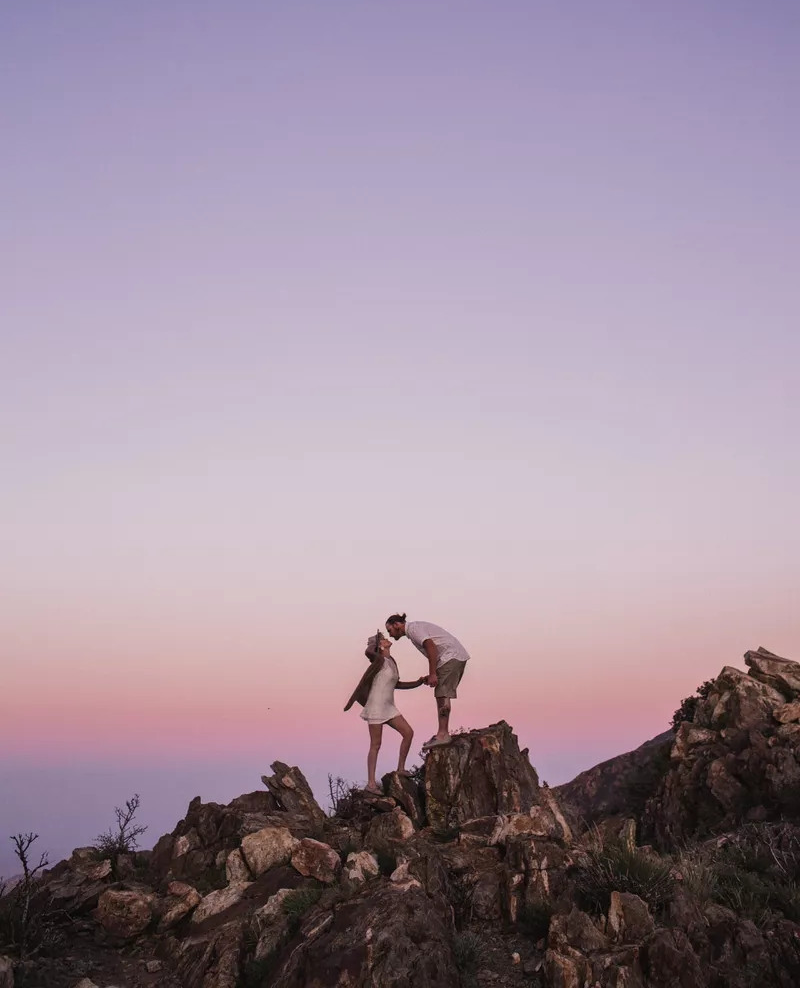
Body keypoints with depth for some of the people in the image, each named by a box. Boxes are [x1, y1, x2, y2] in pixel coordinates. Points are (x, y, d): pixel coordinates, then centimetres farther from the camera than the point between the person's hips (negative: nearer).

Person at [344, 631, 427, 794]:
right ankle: (371, 783, 1)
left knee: (408, 733, 2)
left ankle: (401, 768, 13)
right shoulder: (380, 660, -14)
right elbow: (364, 680, -14)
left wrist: (418, 683, 16)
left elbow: (395, 684, 22)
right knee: (376, 745, -5)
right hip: (376, 706, -8)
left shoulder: (392, 662, 12)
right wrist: (351, 702, -13)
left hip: (388, 707, 8)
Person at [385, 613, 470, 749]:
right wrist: (431, 675, 13)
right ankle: (443, 733, 9)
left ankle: (442, 734, -14)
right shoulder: (415, 628, 23)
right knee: (441, 695, 10)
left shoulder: (413, 628, -7)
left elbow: (431, 646, -20)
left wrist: (432, 674, -20)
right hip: (458, 657, 10)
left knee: (442, 695, -12)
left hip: (452, 655, -10)